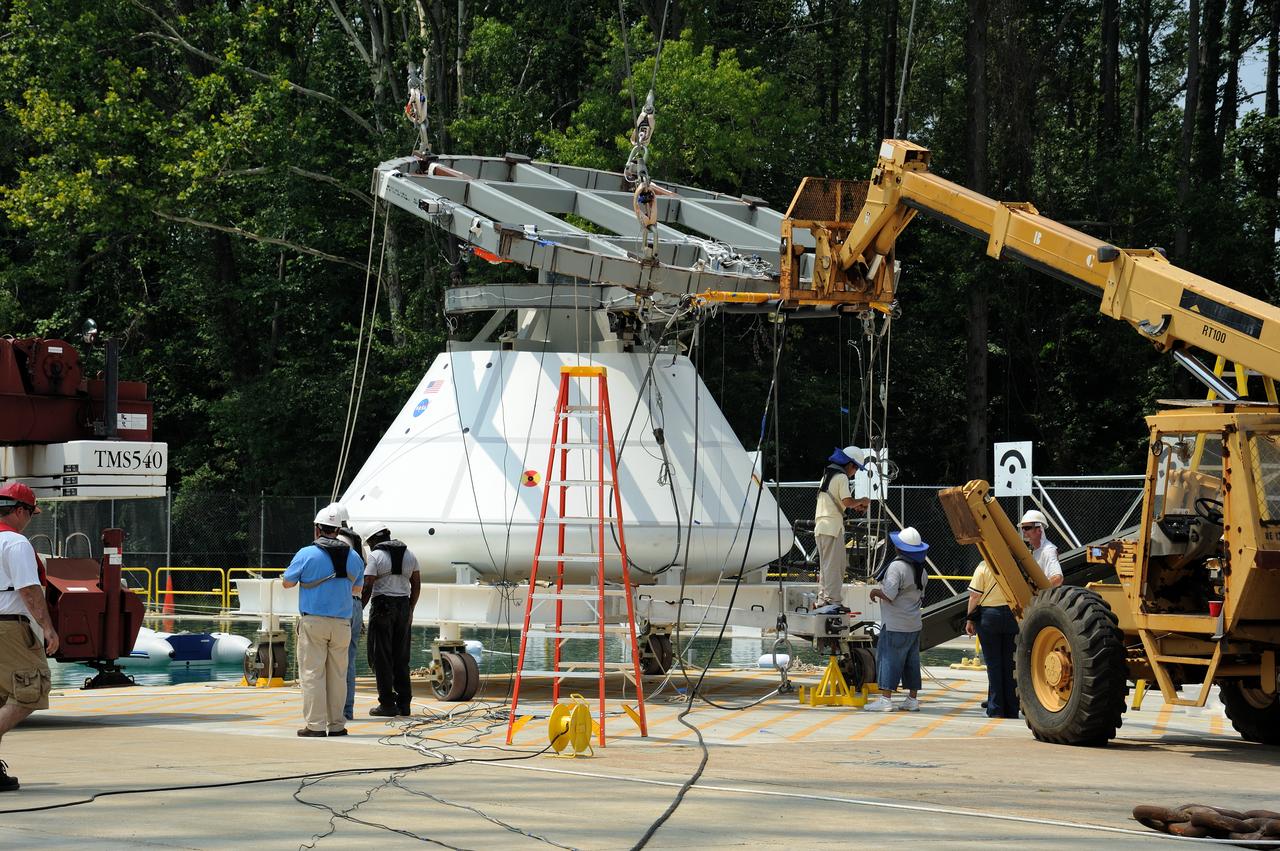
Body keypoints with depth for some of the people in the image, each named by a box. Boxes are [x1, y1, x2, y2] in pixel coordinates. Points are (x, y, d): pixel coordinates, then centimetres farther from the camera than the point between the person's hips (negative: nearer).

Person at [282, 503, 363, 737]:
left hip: (313, 621, -4)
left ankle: (315, 724, -5)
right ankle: (336, 724, 11)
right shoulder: (353, 557, 6)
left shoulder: (307, 554, -8)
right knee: (337, 674, 10)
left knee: (312, 673, -1)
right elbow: (358, 588, 20)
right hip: (342, 623, 4)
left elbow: (287, 582, 2)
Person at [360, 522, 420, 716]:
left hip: (382, 606, -6)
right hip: (403, 606, 6)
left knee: (381, 657, -1)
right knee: (401, 658, 11)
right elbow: (416, 585, 14)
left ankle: (387, 704, -4)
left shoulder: (375, 556, -7)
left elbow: (367, 587, -13)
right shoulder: (408, 554, 11)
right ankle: (404, 703, 10)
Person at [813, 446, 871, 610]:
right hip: (833, 525, -9)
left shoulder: (827, 474, 21)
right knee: (834, 565, -8)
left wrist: (855, 505, 17)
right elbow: (848, 502, -17)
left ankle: (823, 599, 14)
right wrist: (862, 502, 2)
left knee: (825, 565, 13)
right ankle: (833, 601, -10)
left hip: (820, 525, 9)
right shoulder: (841, 477, -8)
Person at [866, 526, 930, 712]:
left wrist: (876, 592, -3)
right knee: (911, 661, 12)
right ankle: (913, 699, 14)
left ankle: (885, 699, -8)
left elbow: (889, 595, -21)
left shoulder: (897, 567, -17)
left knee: (888, 658, -5)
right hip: (914, 625, 8)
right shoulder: (921, 569, 9)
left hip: (895, 625, -8)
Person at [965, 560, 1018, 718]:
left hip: (988, 615, -2)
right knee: (1009, 664, 10)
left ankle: (995, 709, 2)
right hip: (1012, 616, 2)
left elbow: (975, 595, -9)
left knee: (993, 663, 4)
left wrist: (970, 619, 2)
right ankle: (1011, 710, 13)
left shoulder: (984, 566, -10)